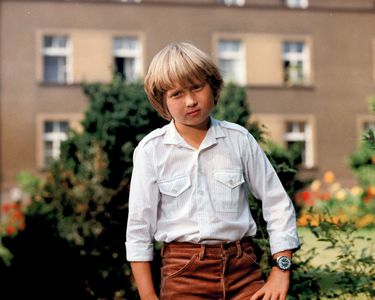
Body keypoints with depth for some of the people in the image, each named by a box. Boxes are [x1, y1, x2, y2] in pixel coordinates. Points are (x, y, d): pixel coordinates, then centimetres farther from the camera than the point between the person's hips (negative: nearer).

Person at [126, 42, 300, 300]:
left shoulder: (238, 139, 1)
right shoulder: (151, 150, -3)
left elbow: (277, 204, 7)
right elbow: (139, 227, 1)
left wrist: (281, 269, 0)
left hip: (242, 268, 1)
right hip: (183, 272, -1)